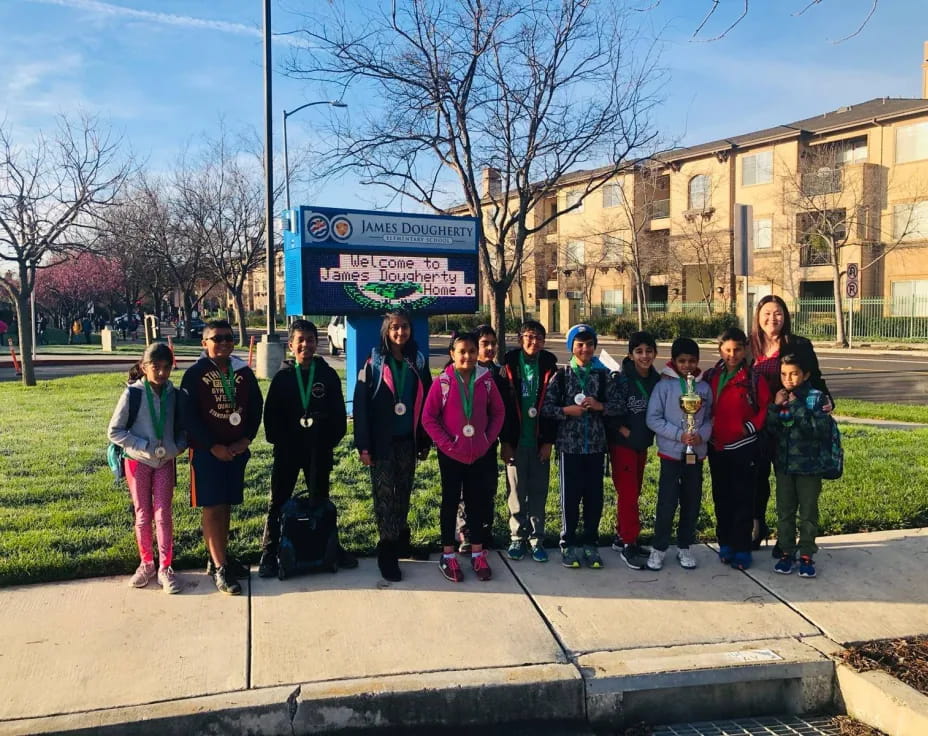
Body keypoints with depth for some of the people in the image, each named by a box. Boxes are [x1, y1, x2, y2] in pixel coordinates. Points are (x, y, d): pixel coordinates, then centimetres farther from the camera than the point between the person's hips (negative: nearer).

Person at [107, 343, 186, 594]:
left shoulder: (174, 395, -4)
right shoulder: (133, 394, -12)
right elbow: (114, 431, -10)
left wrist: (179, 446, -11)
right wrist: (144, 446, -18)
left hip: (165, 462, 2)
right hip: (138, 461, -1)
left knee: (163, 514, 0)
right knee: (143, 515, 9)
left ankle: (165, 567, 9)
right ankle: (146, 563, 25)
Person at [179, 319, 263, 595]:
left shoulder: (243, 372, 5)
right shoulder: (195, 374, -7)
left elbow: (256, 407, 9)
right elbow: (188, 415, -11)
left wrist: (245, 440, -4)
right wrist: (213, 447, -14)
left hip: (237, 450, 5)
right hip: (207, 451, -4)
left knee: (226, 505, 12)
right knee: (212, 507, -2)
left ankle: (219, 558, 25)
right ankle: (220, 569, 2)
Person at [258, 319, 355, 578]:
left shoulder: (328, 375, 0)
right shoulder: (282, 376, 0)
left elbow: (338, 412, 1)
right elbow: (271, 414, 1)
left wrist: (331, 440, -6)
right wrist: (278, 441, -6)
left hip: (319, 450, 1)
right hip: (287, 450, 0)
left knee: (320, 500, 15)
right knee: (278, 502, 4)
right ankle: (269, 553, 15)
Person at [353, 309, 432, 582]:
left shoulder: (418, 362, 5)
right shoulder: (374, 363, -4)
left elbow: (425, 403, 8)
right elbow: (360, 406, -6)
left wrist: (425, 442, 7)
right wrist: (364, 446, -11)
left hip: (408, 441, 3)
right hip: (382, 442, -3)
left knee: (404, 492, 12)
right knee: (384, 494, -1)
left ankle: (400, 538, 29)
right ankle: (388, 551, 6)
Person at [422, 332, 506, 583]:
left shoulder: (486, 380, -2)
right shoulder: (442, 382, -9)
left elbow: (498, 412, 7)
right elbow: (428, 417, -6)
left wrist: (489, 440, -2)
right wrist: (446, 443, -10)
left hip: (481, 454, 2)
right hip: (451, 455, -2)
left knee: (479, 502, 10)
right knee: (451, 502, 10)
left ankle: (478, 554, 24)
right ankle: (448, 556, 21)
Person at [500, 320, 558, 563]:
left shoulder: (549, 366, 1)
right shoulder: (510, 365, -1)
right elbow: (502, 405, -2)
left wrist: (549, 441, -4)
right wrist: (505, 440, -6)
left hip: (540, 442, 1)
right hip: (516, 442, -1)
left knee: (539, 493, 6)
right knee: (516, 493, 7)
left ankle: (536, 539, 16)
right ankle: (517, 538, 19)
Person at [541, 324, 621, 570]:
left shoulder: (602, 375, 4)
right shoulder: (561, 375, -1)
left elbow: (617, 405, 4)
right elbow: (545, 407, -4)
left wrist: (599, 406, -13)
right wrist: (566, 410, -18)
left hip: (596, 445, 2)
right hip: (569, 444, -2)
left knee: (594, 495, 7)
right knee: (570, 495, 4)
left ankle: (589, 543, 22)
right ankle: (568, 544, 18)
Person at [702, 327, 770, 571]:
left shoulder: (753, 379, -8)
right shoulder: (710, 377, 2)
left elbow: (766, 407, -2)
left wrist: (750, 427, -10)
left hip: (743, 447, -4)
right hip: (716, 447, 4)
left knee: (743, 499, 2)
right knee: (721, 497, 11)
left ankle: (741, 549, 10)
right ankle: (725, 544, 23)